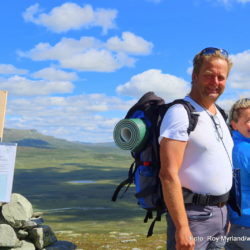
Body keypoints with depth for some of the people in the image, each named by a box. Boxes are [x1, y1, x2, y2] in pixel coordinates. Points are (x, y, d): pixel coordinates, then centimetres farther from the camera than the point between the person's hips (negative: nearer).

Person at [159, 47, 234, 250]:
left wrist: (225, 212, 17)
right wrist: (182, 227, -25)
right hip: (193, 214, -8)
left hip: (221, 212, 8)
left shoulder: (219, 115, 13)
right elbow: (168, 175, -22)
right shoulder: (180, 114, -15)